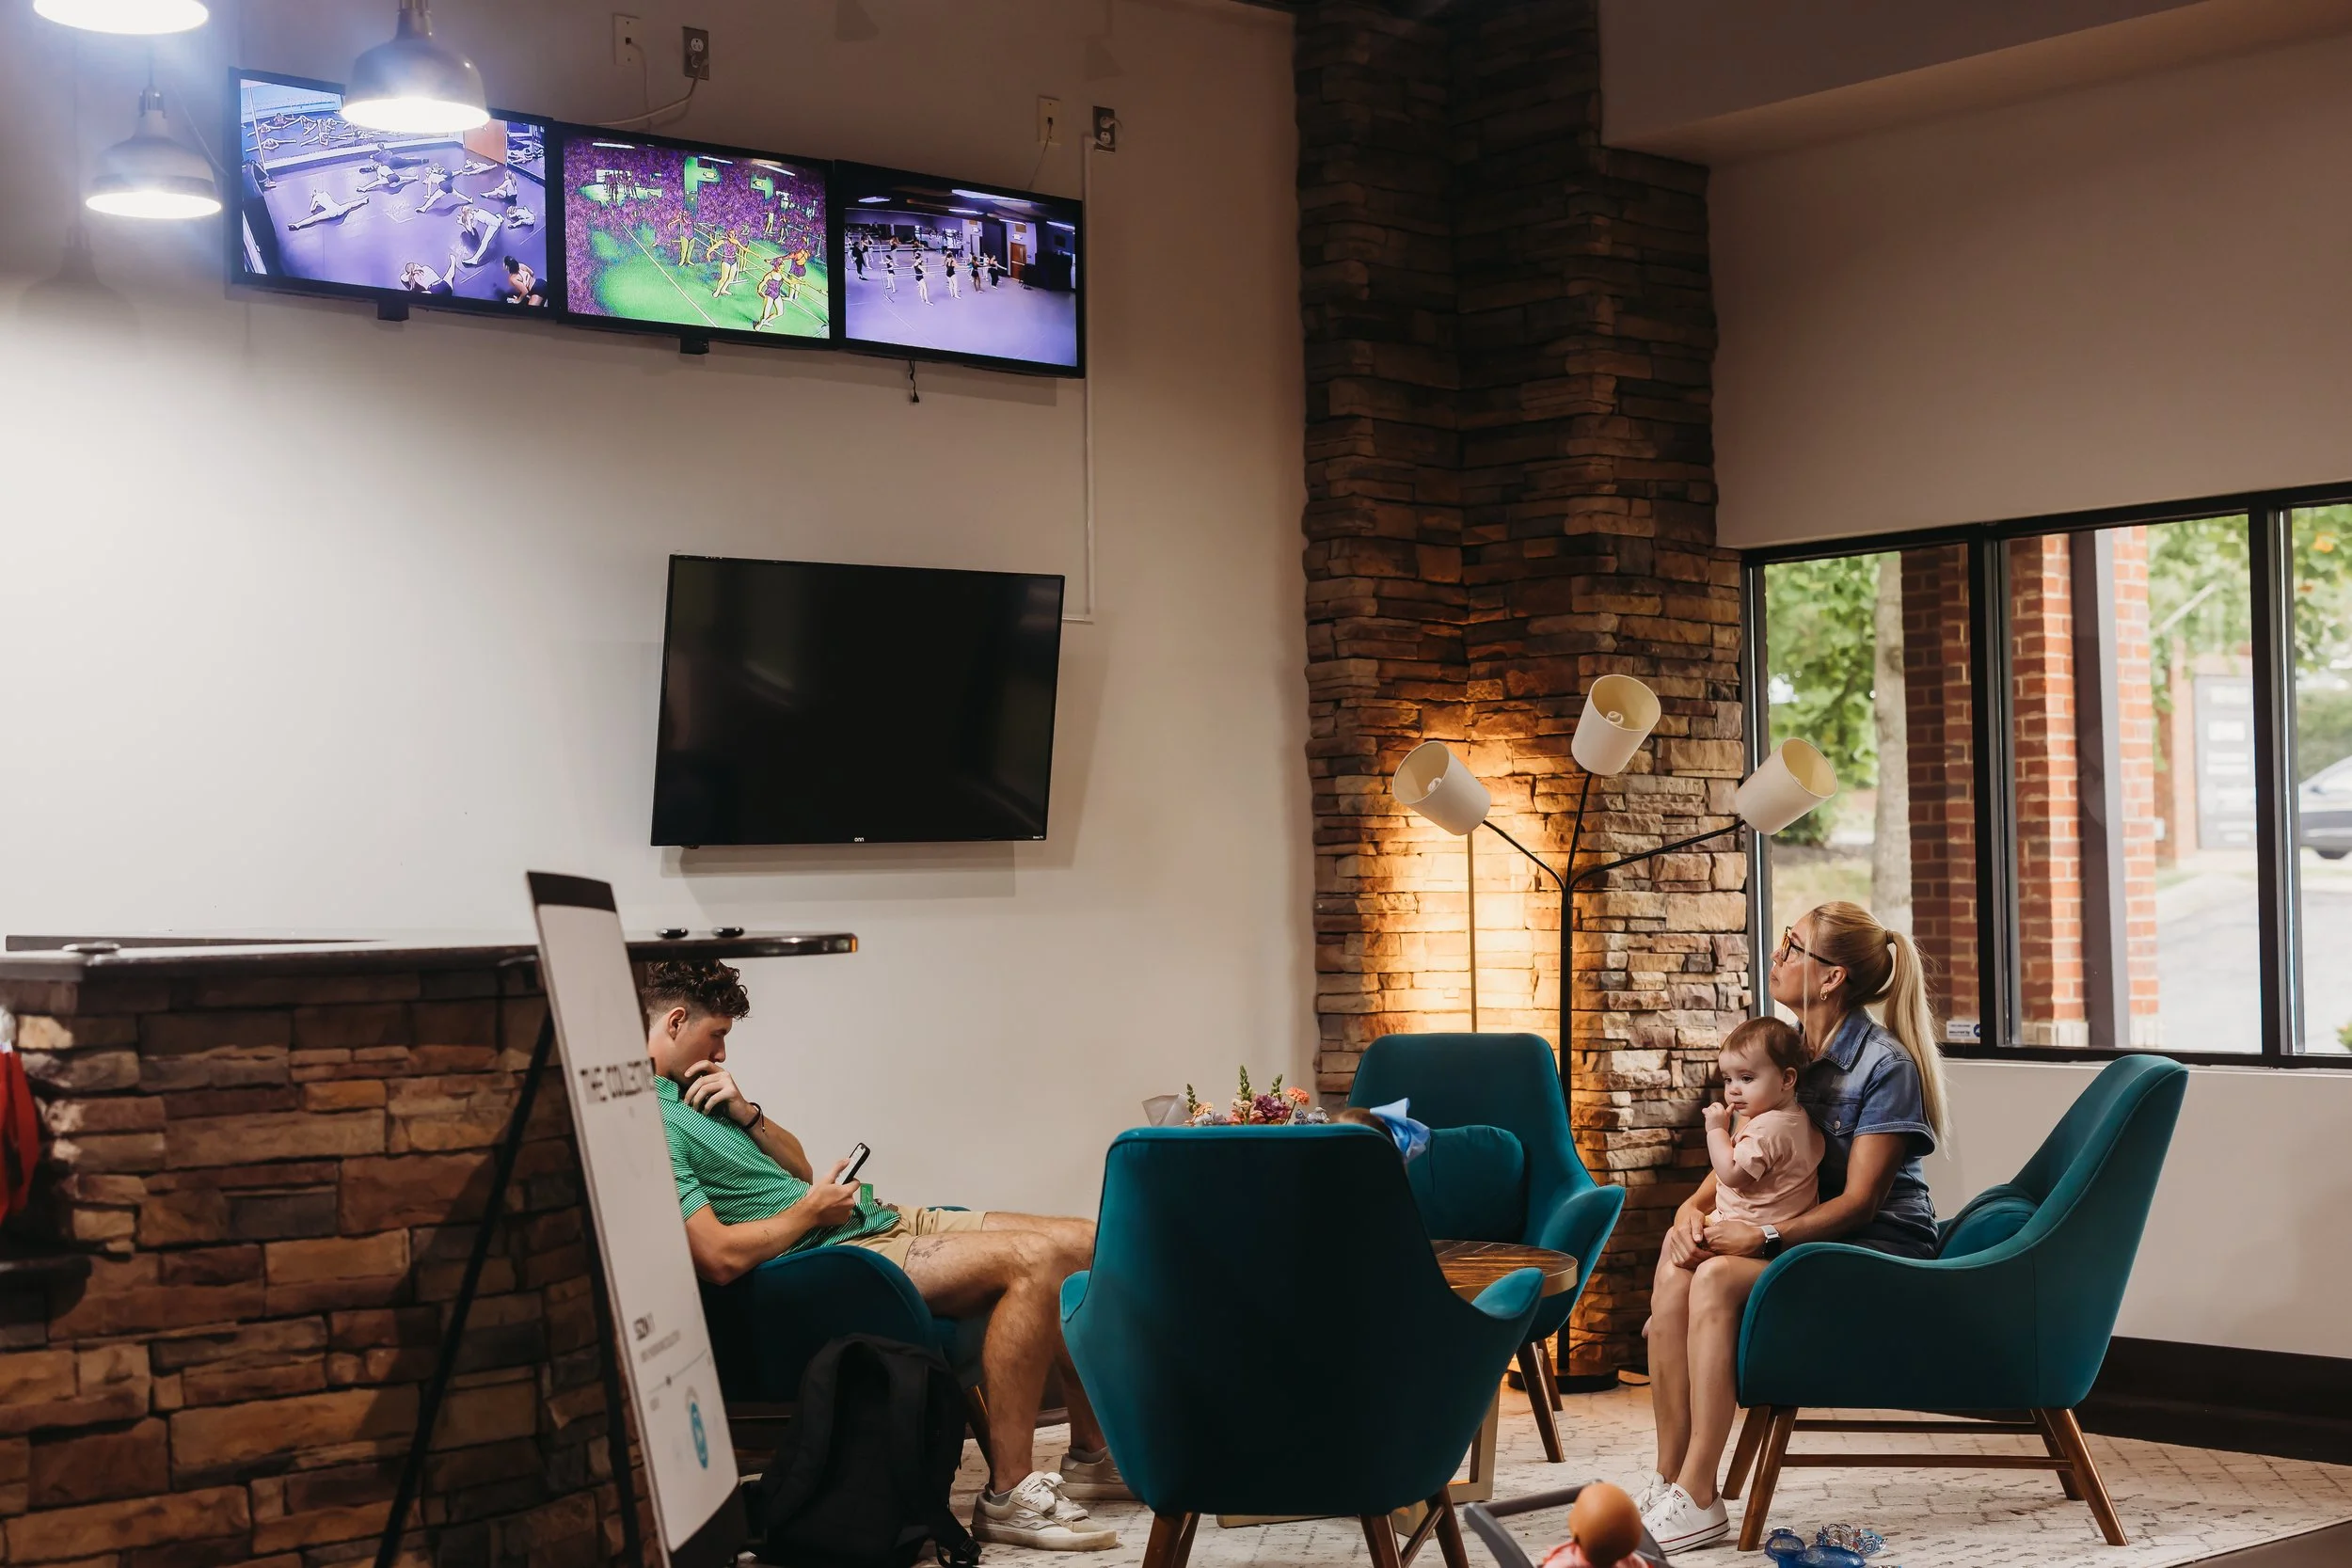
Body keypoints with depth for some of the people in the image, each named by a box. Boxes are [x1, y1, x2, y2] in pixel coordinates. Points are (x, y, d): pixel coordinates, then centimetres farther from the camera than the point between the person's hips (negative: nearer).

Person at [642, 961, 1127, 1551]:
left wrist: (745, 1112, 3)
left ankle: (1092, 1456, 10)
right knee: (1035, 1259, -27)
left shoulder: (687, 1093, 17)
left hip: (879, 1220, 10)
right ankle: (1008, 1496, -22)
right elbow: (719, 1258, -23)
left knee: (1083, 1244, -1)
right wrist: (811, 1209, -9)